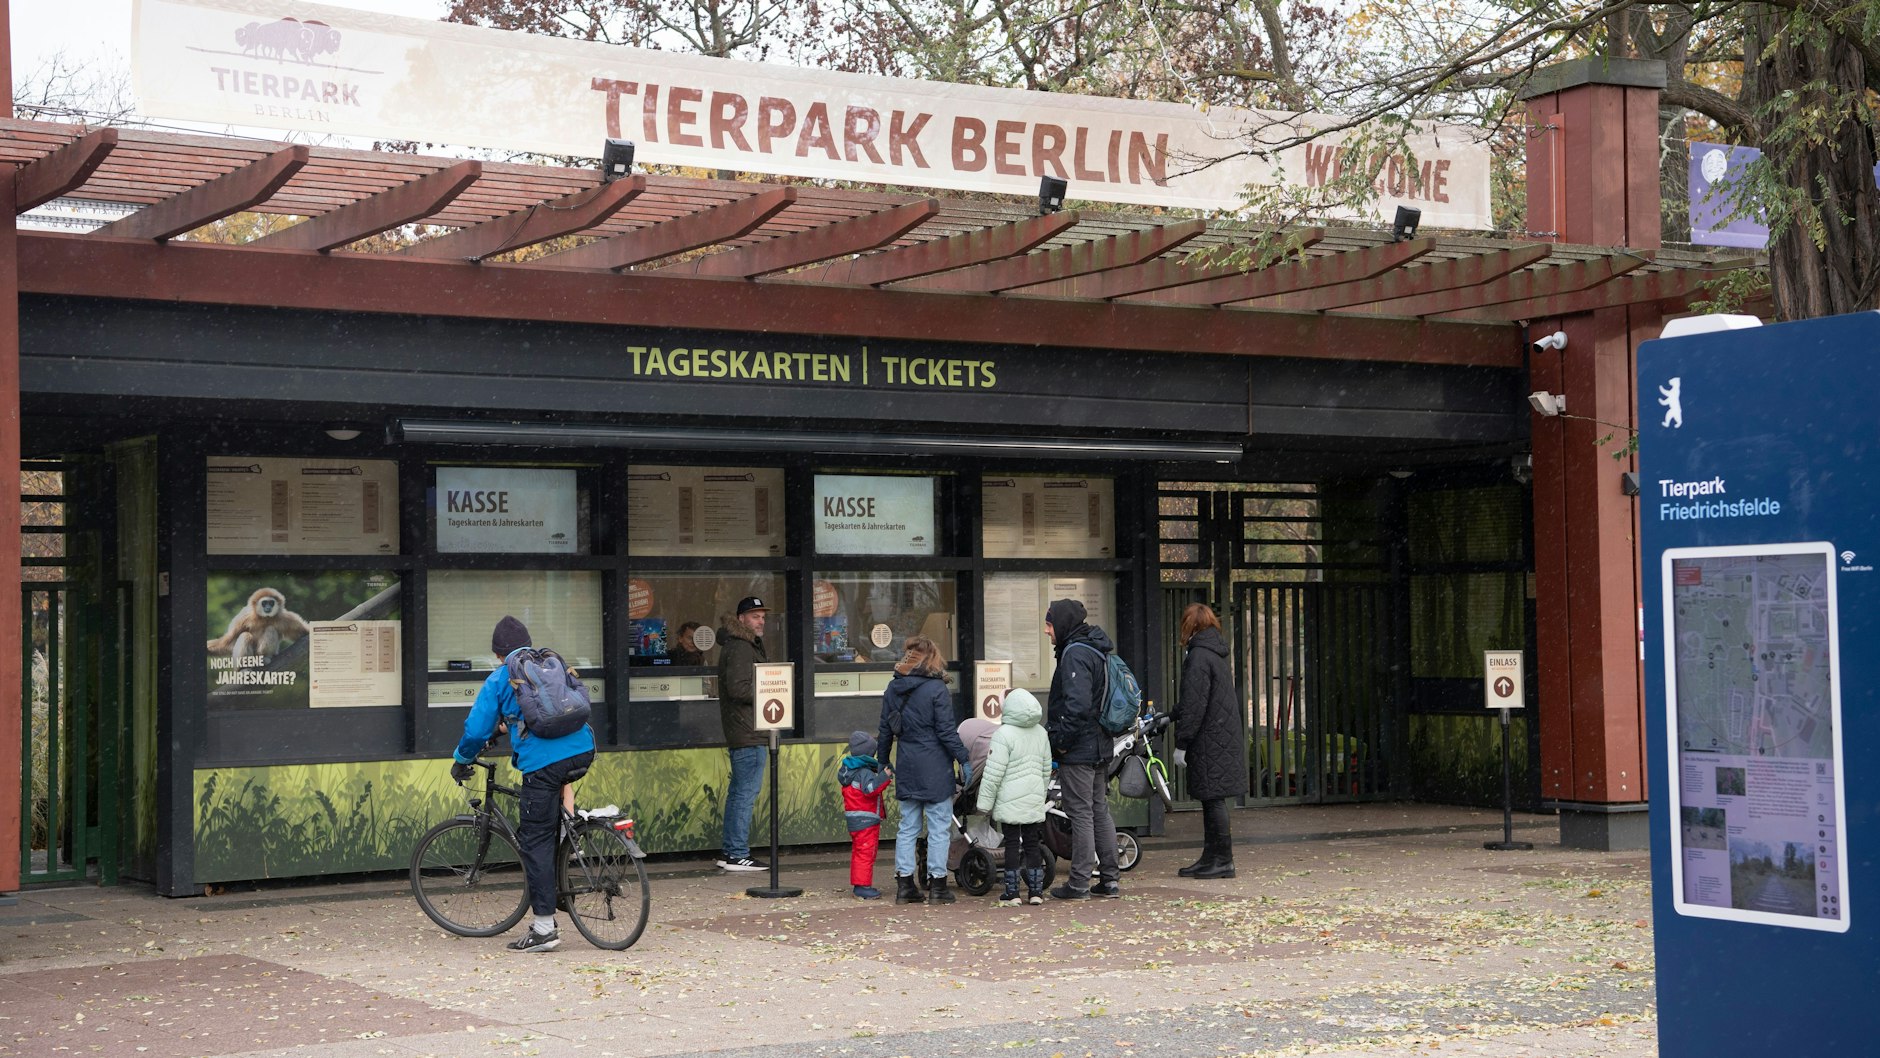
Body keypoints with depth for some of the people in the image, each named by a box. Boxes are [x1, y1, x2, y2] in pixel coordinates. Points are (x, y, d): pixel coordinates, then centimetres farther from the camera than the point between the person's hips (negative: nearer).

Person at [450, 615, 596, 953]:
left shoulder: (500, 679, 7)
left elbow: (477, 729, 5)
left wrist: (461, 761, 25)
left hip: (543, 762, -5)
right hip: (583, 751, 5)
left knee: (535, 840, 1)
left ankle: (544, 928, -1)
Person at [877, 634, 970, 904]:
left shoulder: (893, 688, 6)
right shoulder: (937, 689, -11)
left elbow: (886, 730, 11)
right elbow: (946, 731, -12)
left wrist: (882, 761, 22)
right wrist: (963, 760, -5)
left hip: (906, 769, 5)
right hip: (935, 770, -5)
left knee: (908, 826, 11)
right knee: (939, 827, 1)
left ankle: (904, 884, 11)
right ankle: (937, 885, 2)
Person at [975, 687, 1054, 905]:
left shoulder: (1004, 734, -13)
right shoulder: (1041, 733, 8)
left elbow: (993, 773, -14)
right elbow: (1046, 769, 17)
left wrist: (984, 802, -8)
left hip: (1010, 801, -5)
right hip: (1034, 801, 5)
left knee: (1012, 844, -1)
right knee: (1033, 844, 10)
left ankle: (1012, 893, 0)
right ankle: (1035, 891, 12)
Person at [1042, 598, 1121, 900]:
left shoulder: (1075, 654, -16)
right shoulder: (1097, 651, 14)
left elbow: (1077, 705, -25)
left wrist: (1061, 742, -17)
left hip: (1078, 750, -10)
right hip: (1101, 746, 10)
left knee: (1080, 813, -5)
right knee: (1100, 811, 13)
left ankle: (1079, 883, 0)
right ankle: (1108, 879, 17)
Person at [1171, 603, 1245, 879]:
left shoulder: (1199, 657, -15)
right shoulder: (1217, 654, 15)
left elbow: (1194, 705, -18)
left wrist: (1181, 744, -15)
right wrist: (1171, 716, 33)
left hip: (1209, 740, -9)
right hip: (1223, 738, 9)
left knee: (1213, 799, -5)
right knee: (1212, 800, 13)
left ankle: (1223, 860, -3)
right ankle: (1211, 857, 19)